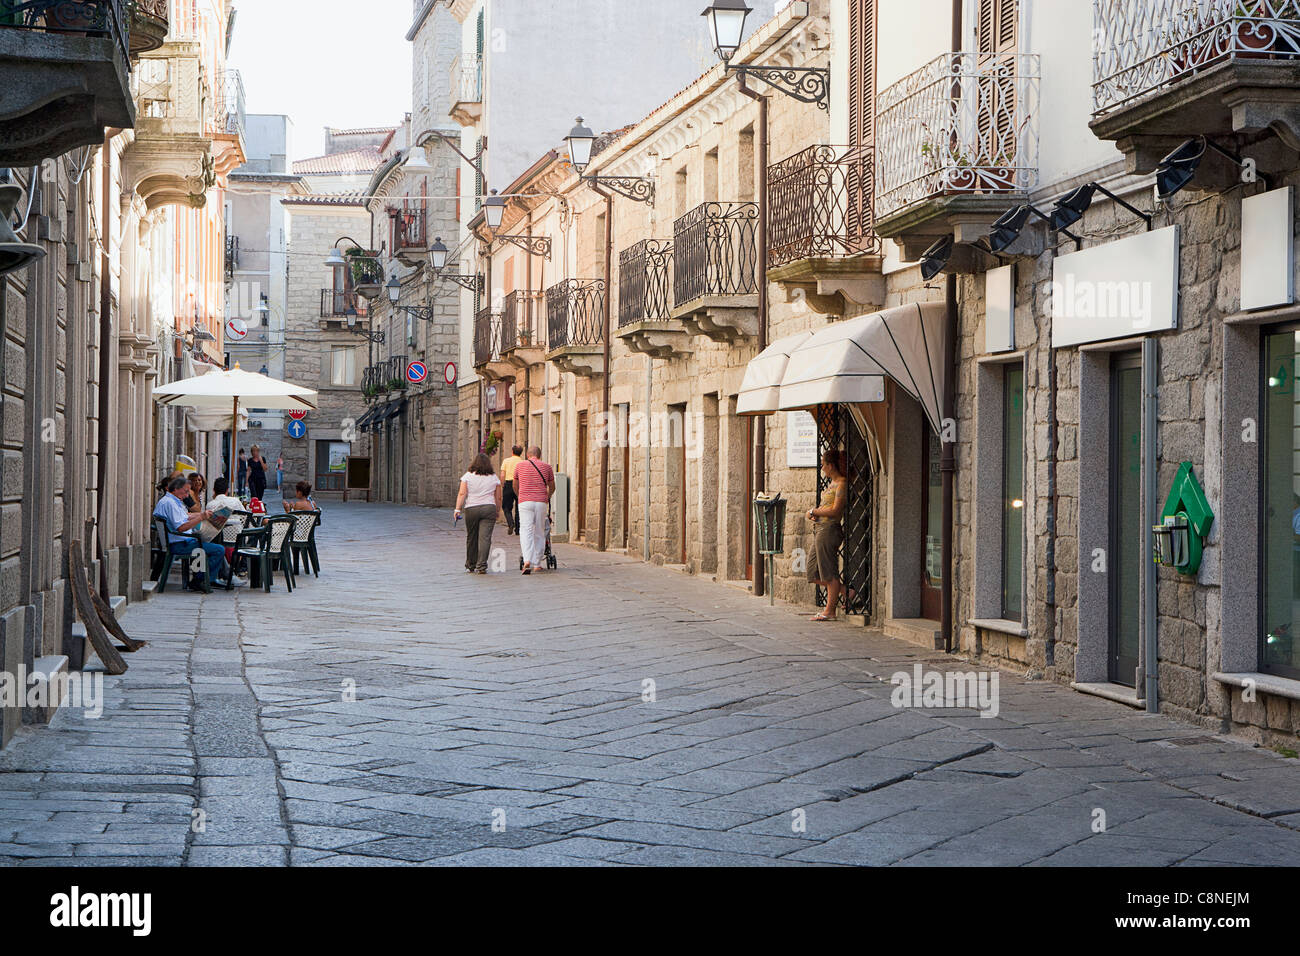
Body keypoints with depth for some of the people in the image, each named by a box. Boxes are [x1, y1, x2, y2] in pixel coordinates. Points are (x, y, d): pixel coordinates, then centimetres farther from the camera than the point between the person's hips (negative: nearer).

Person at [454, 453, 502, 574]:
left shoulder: (467, 476, 3)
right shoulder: (494, 478, 7)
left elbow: (462, 494, -5)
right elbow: (498, 498, 8)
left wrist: (458, 509, -5)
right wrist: (498, 511, 19)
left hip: (471, 509, 0)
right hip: (489, 509, 0)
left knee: (471, 538, 10)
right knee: (485, 537, -4)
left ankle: (470, 565, 21)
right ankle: (482, 566, -12)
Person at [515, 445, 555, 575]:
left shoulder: (520, 465, 8)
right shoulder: (546, 467, 9)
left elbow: (515, 486, 20)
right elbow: (552, 488, 20)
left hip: (525, 502, -1)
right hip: (541, 502, 1)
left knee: (526, 531, -7)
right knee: (539, 533, 9)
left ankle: (527, 560, -26)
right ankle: (537, 564, 11)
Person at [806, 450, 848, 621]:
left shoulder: (842, 484, -11)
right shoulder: (832, 483, 18)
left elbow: (835, 511, -18)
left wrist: (814, 511, -7)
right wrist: (815, 514, 7)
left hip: (829, 530, -10)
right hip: (819, 530, 10)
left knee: (829, 572, -4)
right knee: (814, 574, 10)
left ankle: (830, 611, 1)